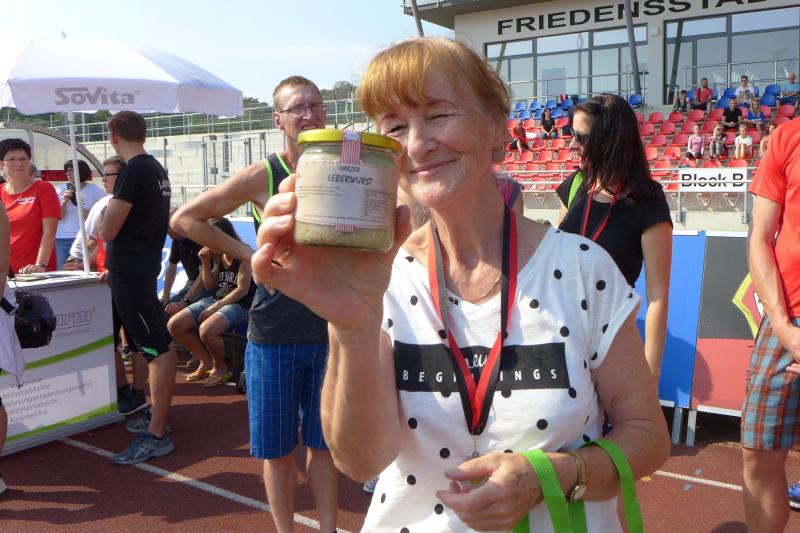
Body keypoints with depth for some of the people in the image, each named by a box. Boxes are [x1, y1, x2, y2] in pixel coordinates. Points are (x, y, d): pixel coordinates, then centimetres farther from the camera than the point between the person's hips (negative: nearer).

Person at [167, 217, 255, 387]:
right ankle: (207, 362, 7)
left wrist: (215, 307, -19)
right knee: (174, 325, -8)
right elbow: (209, 286, 16)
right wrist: (205, 263, 0)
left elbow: (242, 289, -17)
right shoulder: (219, 255, 10)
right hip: (216, 299, 8)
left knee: (206, 330, -35)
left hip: (240, 305, -8)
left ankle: (220, 367, -5)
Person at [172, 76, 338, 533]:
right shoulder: (263, 176, -6)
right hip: (274, 333, -1)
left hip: (332, 328, 2)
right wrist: (246, 254, -6)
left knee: (325, 443, 13)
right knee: (278, 449, 10)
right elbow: (185, 219, -1)